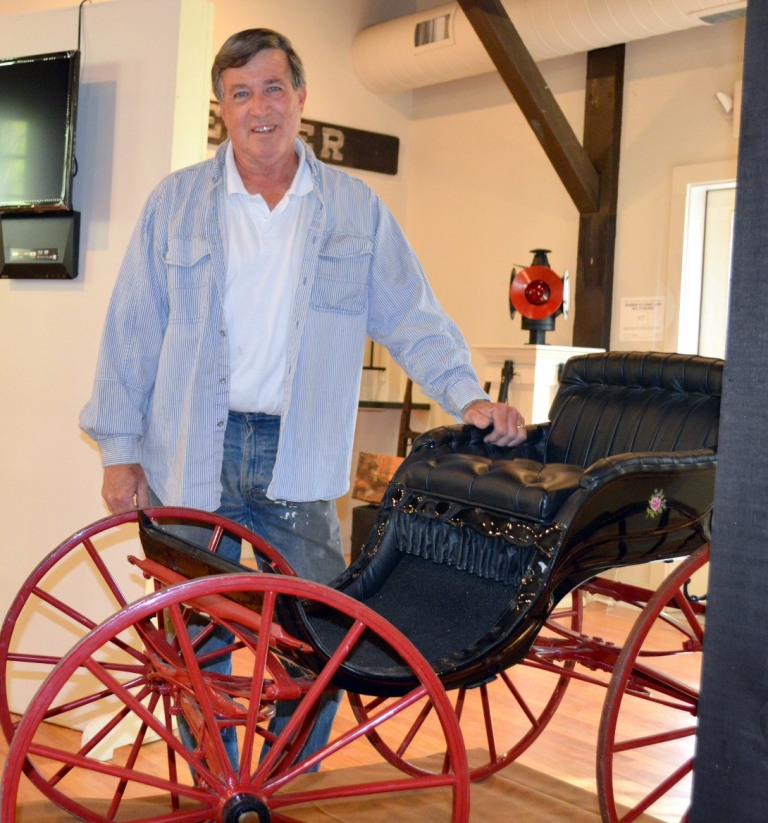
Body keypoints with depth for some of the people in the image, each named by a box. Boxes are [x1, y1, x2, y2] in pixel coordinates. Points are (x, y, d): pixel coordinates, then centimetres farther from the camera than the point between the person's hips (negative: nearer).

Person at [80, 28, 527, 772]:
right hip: (192, 453, 0)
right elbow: (132, 332, 3)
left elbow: (411, 315, 6)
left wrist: (467, 397, -7)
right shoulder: (177, 202, 4)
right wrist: (119, 448, -1)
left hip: (297, 459, 1)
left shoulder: (356, 209, 6)